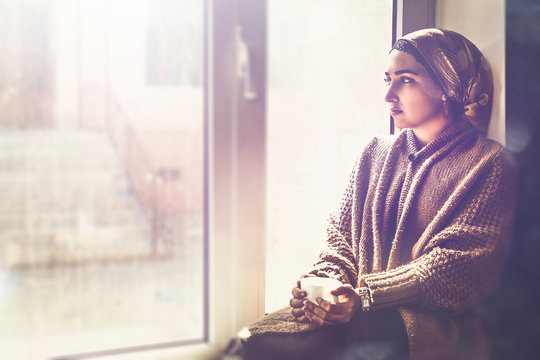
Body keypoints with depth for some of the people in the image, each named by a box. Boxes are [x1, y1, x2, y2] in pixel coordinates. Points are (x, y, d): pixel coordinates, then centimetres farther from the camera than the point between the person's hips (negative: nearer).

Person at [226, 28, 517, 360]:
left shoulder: (489, 164, 1)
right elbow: (342, 234, 18)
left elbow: (462, 263, -10)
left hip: (433, 319, -5)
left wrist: (367, 297, -18)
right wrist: (326, 281, -6)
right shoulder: (376, 153, 21)